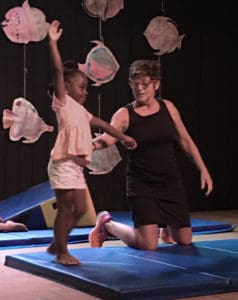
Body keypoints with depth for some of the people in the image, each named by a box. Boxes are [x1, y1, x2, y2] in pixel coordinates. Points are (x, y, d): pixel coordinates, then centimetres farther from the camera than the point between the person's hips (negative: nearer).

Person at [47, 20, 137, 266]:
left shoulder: (80, 110, 21)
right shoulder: (62, 102, -4)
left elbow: (100, 123, 30)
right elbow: (58, 71, -13)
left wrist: (122, 137, 30)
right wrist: (53, 42, -19)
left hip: (77, 166, 9)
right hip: (63, 164, -9)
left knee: (79, 209, 11)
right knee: (66, 209, -5)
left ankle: (56, 245, 22)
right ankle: (61, 253, 4)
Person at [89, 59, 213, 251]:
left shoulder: (168, 107, 2)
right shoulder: (124, 115, -8)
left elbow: (186, 141, 11)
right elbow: (108, 138, -27)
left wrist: (203, 170, 9)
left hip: (172, 183, 4)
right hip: (142, 185, -4)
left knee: (185, 240, 11)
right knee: (148, 245, -14)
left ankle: (166, 225, 48)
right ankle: (107, 224, 12)